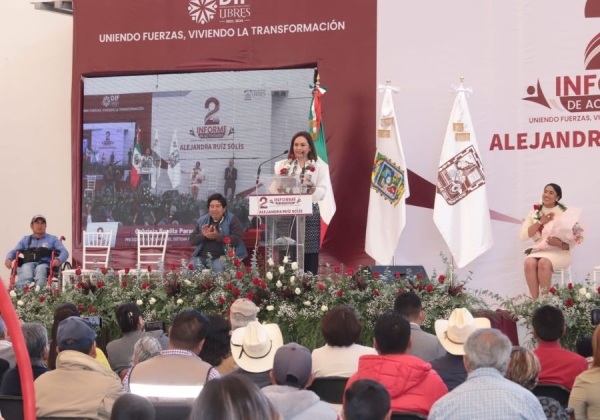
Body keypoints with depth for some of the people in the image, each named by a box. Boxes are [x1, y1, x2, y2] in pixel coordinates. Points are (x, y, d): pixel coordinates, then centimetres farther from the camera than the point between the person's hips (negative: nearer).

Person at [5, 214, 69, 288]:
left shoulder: (52, 239, 24)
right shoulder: (25, 239, 31)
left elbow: (64, 252, 11)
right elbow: (13, 251, 22)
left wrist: (59, 259, -14)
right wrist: (9, 259, -4)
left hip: (44, 264, -1)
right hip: (28, 264, 1)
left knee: (40, 269, -40)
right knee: (25, 278, -36)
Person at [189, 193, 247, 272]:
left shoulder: (232, 220, 0)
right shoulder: (202, 220, 13)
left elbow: (236, 240, -11)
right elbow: (192, 240, 9)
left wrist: (218, 236, -23)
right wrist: (203, 235, -13)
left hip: (222, 256, -4)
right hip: (201, 256, 4)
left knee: (218, 268, -35)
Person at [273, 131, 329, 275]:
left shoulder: (318, 168, 11)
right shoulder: (282, 166, 13)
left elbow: (322, 191, 0)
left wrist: (312, 189, -21)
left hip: (309, 216, 0)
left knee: (309, 257, -2)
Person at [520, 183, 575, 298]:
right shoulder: (535, 212, 9)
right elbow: (523, 236, 1)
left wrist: (560, 243, -24)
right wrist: (540, 222, -7)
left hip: (559, 252, -3)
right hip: (539, 251, 3)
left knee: (543, 263, -36)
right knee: (529, 262, -32)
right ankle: (535, 301, -29)